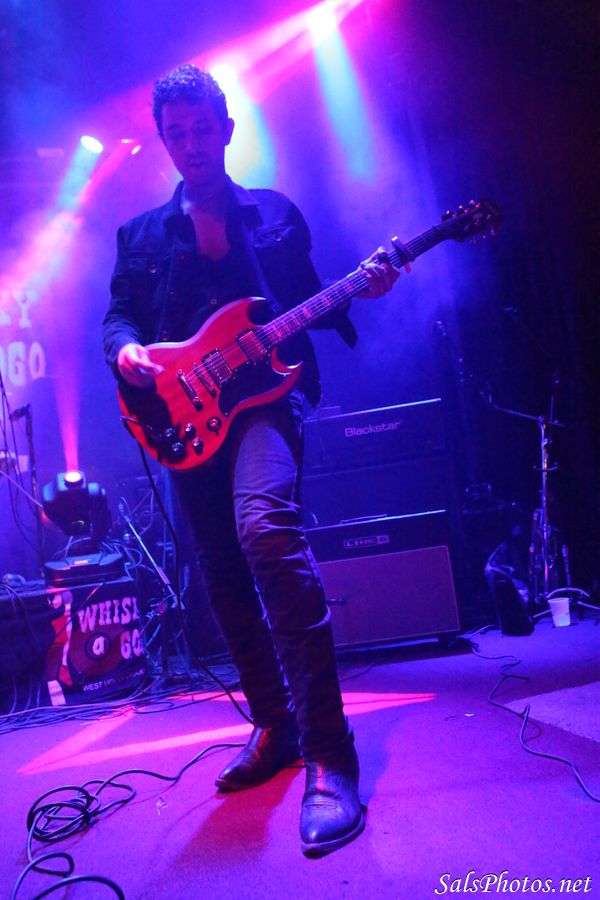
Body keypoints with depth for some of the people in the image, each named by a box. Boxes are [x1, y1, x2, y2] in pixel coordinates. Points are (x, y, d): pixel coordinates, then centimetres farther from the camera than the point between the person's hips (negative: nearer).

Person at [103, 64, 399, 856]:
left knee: (265, 527, -32)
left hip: (265, 390, -4)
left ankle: (328, 754, -24)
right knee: (224, 579, 6)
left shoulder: (277, 214, 14)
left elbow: (309, 304, 13)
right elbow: (118, 316, 13)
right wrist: (126, 351, -10)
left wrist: (364, 285, -6)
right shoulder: (142, 234, 18)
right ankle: (273, 725, 25)